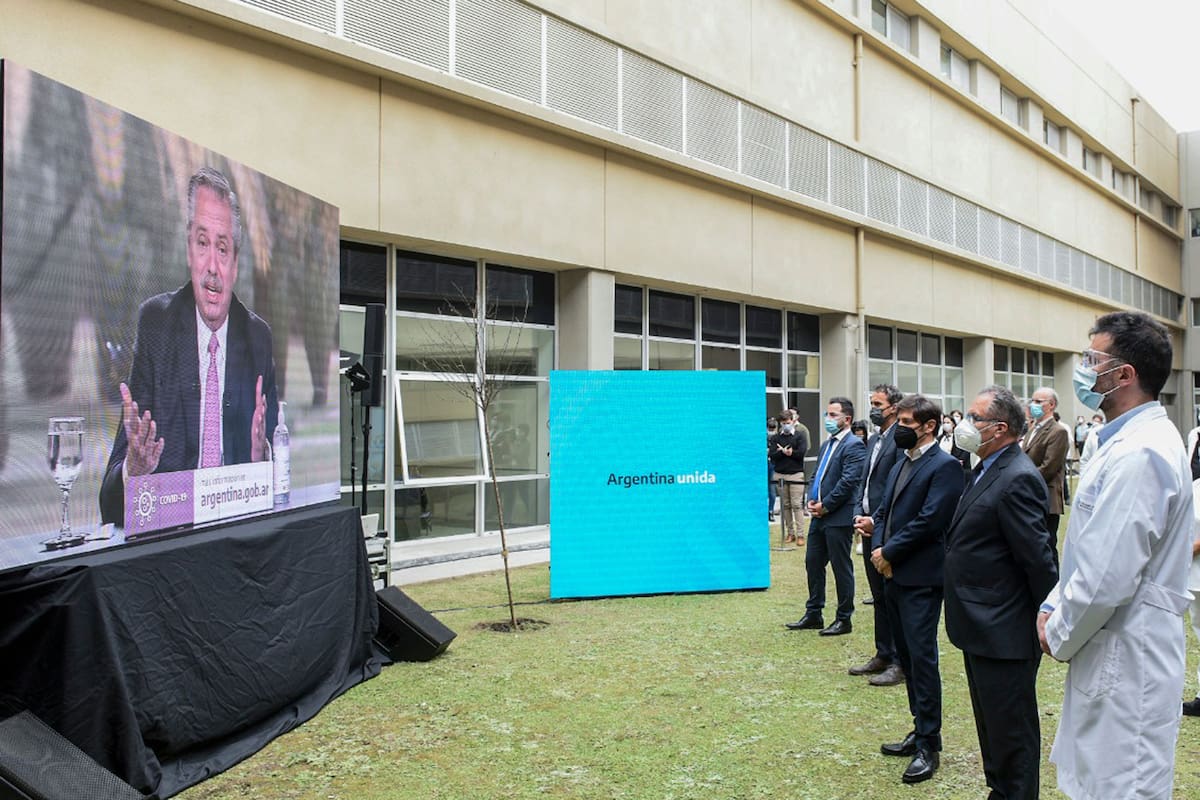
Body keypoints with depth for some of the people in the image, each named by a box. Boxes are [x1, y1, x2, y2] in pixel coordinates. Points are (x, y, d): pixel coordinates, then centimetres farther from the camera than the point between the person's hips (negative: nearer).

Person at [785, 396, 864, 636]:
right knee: (813, 563, 13)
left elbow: (848, 481, -18)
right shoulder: (827, 444, 17)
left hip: (839, 517, -9)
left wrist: (826, 505, -15)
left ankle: (844, 619, 13)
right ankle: (813, 614, 23)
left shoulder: (853, 446, -10)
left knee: (841, 568, 2)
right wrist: (811, 500, 3)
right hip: (819, 515, 9)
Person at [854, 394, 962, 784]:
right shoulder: (901, 463, 15)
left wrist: (888, 551, -13)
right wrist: (876, 539, -4)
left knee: (922, 657, -3)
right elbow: (885, 509, 16)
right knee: (907, 656, 15)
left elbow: (929, 521, -19)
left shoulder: (944, 466, -12)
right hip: (894, 574, 9)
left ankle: (928, 745, 7)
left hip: (921, 577, -9)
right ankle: (921, 730, 28)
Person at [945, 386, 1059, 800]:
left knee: (1011, 731, 5)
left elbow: (1039, 558, -21)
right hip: (982, 628, 10)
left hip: (1004, 633, -10)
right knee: (992, 724, 22)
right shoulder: (987, 471, 10)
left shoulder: (1018, 479, -21)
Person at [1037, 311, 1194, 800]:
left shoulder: (1138, 454, -22)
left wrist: (1059, 636, -10)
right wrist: (1053, 607, 11)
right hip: (1113, 655, 10)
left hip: (1127, 663, -10)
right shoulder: (1129, 440, 12)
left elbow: (1108, 577, -25)